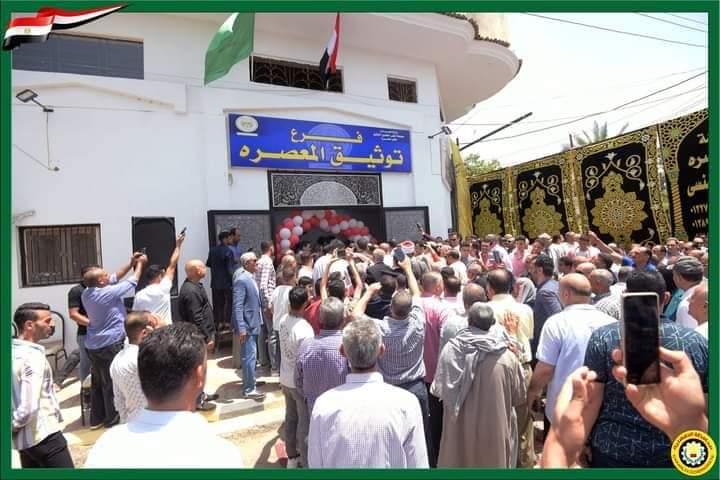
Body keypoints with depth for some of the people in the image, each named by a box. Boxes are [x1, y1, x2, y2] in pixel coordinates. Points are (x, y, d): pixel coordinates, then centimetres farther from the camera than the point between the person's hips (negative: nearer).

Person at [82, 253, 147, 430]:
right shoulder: (109, 293, -21)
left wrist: (131, 263, 11)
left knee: (97, 382, 18)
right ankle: (112, 419, 19)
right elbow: (132, 282, -6)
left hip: (93, 345, 8)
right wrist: (140, 264, 8)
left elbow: (115, 278, 10)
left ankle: (96, 419, 29)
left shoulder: (86, 294, 2)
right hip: (110, 345, -8)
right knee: (112, 383, 6)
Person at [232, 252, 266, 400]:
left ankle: (249, 381, 36)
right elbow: (237, 306, -23)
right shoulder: (241, 280, -19)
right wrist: (241, 328, -25)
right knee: (250, 356, -3)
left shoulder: (250, 278, 9)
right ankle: (249, 389, 7)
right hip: (246, 326, -10)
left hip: (253, 323, 10)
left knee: (250, 355, 21)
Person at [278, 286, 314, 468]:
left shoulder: (283, 319, -9)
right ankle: (306, 462, 27)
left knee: (291, 418, 22)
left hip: (286, 379, 8)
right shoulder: (304, 330, -29)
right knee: (305, 423, 10)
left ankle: (292, 457, 40)